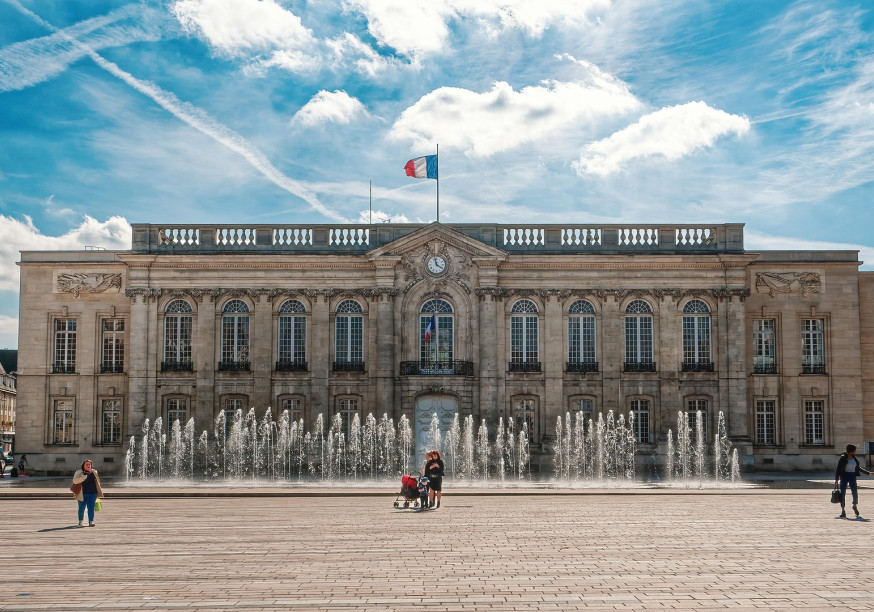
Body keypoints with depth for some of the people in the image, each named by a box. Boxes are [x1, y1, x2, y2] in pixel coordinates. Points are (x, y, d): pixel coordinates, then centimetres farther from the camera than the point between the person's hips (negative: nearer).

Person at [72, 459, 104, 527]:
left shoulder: (94, 472, 9)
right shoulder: (79, 472, -2)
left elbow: (97, 482, 20)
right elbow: (75, 481, -16)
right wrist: (84, 477, -28)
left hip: (92, 494, 1)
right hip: (82, 494, -1)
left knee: (91, 507, -10)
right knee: (81, 508, 10)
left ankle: (91, 521, -13)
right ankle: (80, 521, 29)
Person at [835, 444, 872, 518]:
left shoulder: (854, 458, 7)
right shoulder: (843, 458, -8)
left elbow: (858, 467, 18)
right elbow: (838, 469, -7)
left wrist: (868, 473, 17)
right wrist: (836, 479, -11)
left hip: (852, 476, 4)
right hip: (844, 476, -4)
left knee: (855, 493, -3)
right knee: (843, 493, -1)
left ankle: (854, 506, 27)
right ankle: (843, 511, 8)